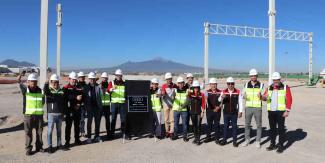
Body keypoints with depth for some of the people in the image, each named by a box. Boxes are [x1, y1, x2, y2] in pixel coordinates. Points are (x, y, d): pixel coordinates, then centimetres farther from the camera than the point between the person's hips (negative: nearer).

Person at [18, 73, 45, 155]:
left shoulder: (40, 91, 5)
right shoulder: (25, 90, -2)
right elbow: (19, 81, -20)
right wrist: (20, 75, -35)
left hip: (39, 115, 2)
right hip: (28, 114, -2)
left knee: (39, 131, 10)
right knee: (28, 132, 3)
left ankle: (39, 146, 23)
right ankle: (28, 148, 14)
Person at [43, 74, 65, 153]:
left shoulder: (61, 91, 9)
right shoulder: (49, 90, -2)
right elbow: (45, 92, -28)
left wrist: (63, 111, 9)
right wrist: (46, 84, -44)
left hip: (60, 114, 4)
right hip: (51, 114, -4)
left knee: (59, 130, 13)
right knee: (50, 130, -1)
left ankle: (59, 144, 24)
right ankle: (50, 146, 9)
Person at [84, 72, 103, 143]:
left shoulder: (98, 87, 4)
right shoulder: (86, 88, 3)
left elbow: (100, 95, 1)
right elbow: (85, 98, 1)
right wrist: (86, 106, -7)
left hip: (97, 107, 1)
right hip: (90, 107, -1)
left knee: (97, 122, 9)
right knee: (89, 122, 4)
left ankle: (97, 136, 20)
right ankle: (89, 137, 13)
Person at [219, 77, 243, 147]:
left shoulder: (238, 92, -2)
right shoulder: (224, 92, 1)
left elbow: (240, 102, 0)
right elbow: (220, 100, -5)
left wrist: (240, 111, -1)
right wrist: (222, 97, -28)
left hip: (234, 113, -1)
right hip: (226, 112, 2)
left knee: (234, 126, 6)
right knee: (225, 126, 9)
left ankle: (234, 141, 16)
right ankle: (224, 140, 19)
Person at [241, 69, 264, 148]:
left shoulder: (261, 85, -2)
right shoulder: (246, 84, 5)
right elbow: (242, 94, 8)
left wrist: (261, 96, -24)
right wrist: (244, 96, -16)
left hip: (258, 107, -2)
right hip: (248, 107, 2)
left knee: (259, 125, 5)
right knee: (247, 124, 9)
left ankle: (258, 141, 18)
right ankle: (247, 140, 24)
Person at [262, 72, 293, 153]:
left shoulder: (285, 87, -2)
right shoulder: (269, 88, 10)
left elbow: (289, 100, -5)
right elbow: (265, 98, 13)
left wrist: (287, 110, -13)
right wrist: (264, 97, -12)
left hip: (281, 111, -4)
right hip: (271, 111, 4)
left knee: (281, 129, 1)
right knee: (272, 128, 12)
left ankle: (281, 145, 11)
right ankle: (273, 144, 23)